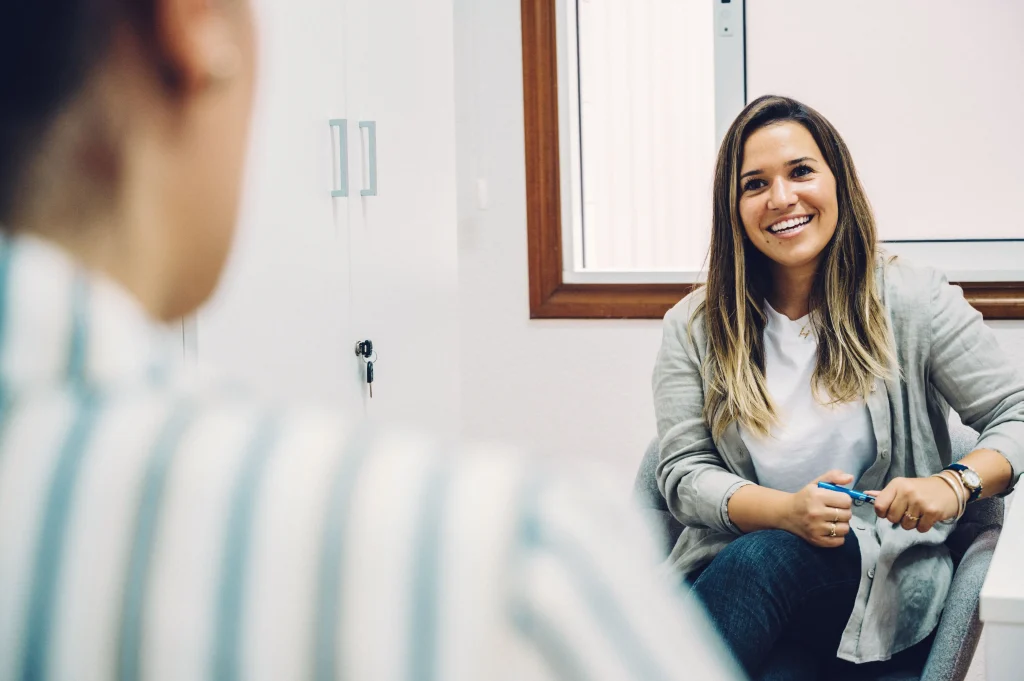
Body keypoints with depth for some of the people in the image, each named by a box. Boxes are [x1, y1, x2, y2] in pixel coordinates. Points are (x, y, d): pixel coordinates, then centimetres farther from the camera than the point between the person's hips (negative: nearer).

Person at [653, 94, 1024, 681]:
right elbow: (682, 472, 1)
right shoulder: (694, 329, 7)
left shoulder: (915, 302, 2)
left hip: (881, 573, -1)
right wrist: (786, 511, -18)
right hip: (732, 569, 1)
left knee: (764, 559, -35)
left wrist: (956, 484, -19)